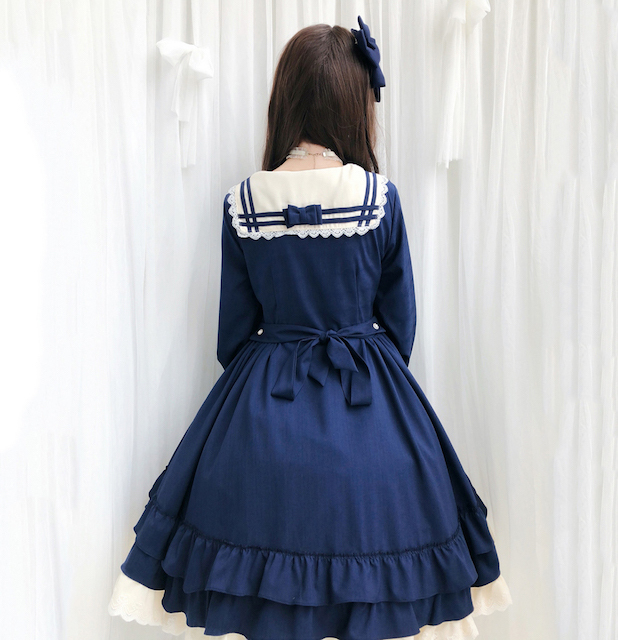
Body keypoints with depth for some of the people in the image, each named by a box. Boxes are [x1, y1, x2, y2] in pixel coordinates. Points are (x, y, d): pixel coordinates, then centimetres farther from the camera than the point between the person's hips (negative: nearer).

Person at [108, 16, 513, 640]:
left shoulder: (242, 201, -7)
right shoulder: (381, 197, -10)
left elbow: (234, 328, 1)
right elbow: (401, 320, -1)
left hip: (262, 409, 1)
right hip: (370, 408, -1)